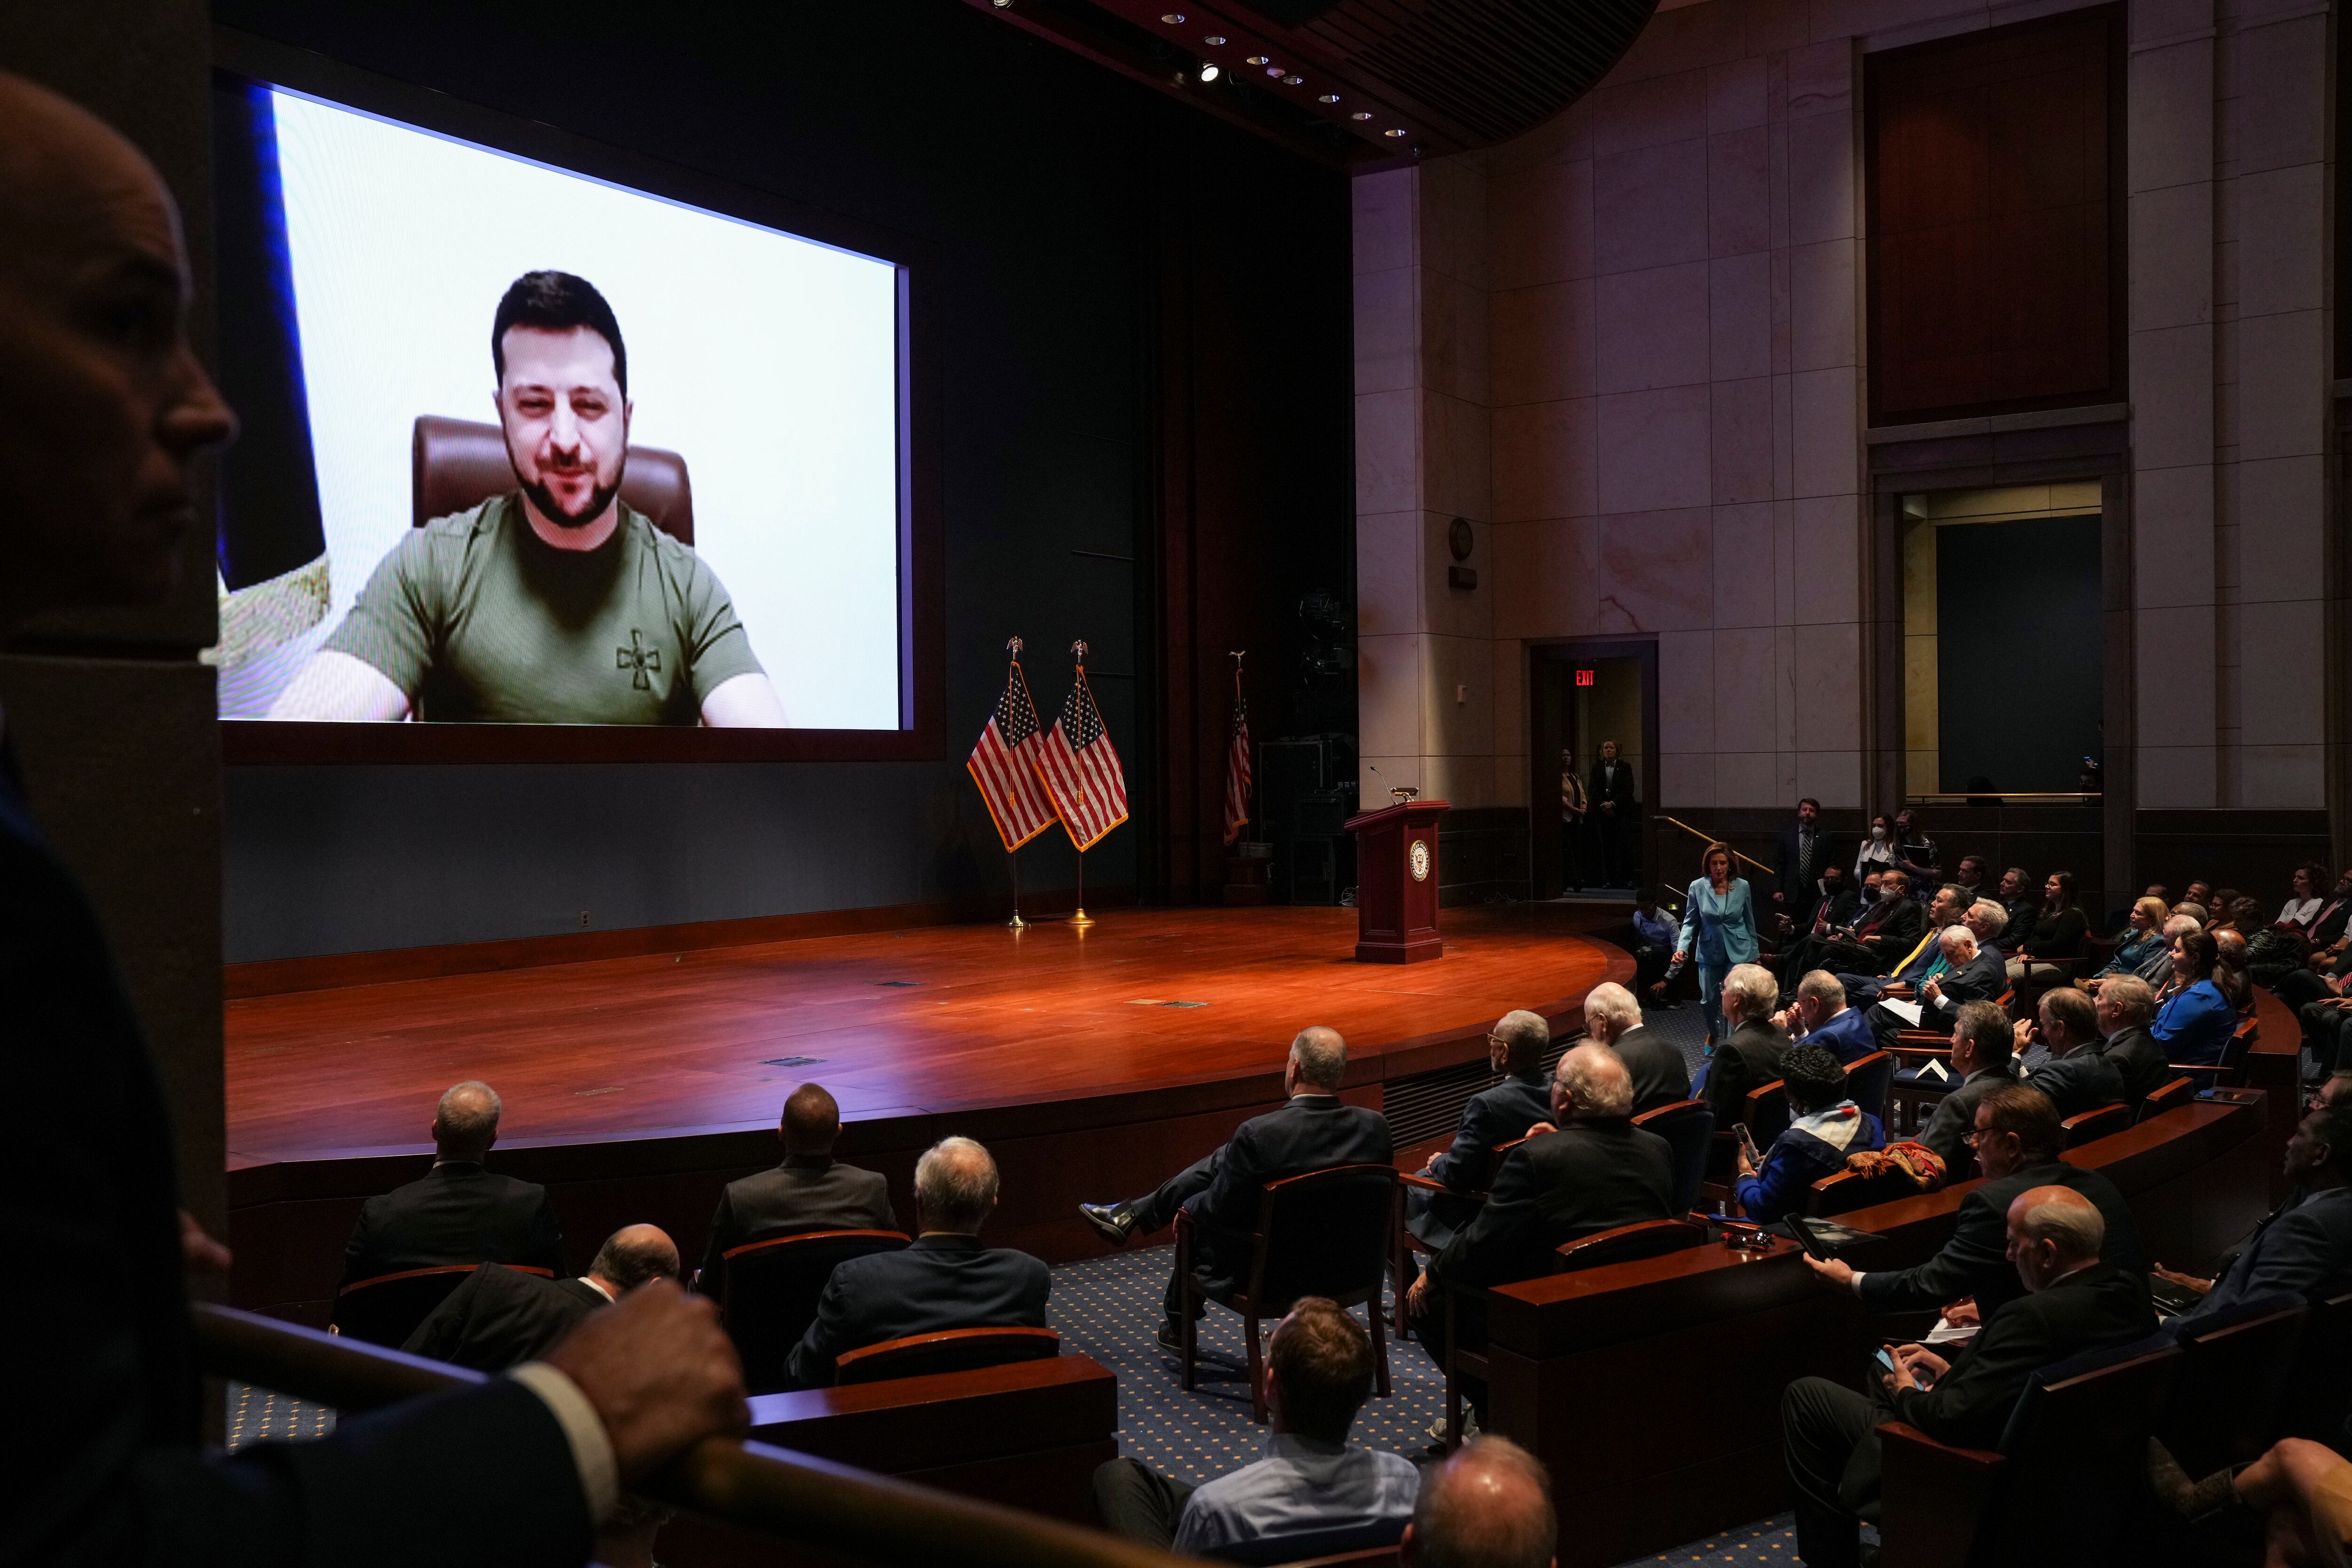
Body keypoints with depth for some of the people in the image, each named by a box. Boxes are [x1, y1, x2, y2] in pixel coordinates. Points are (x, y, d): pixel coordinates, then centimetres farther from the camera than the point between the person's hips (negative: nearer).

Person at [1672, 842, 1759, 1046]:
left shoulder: (1743, 887, -5)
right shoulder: (1698, 887, -7)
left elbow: (1749, 923, 5)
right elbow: (1690, 922, -1)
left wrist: (1754, 954, 11)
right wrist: (1681, 948, -15)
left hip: (1738, 951, -1)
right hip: (1709, 952, 1)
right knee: (1709, 999, 12)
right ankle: (1714, 1033, 40)